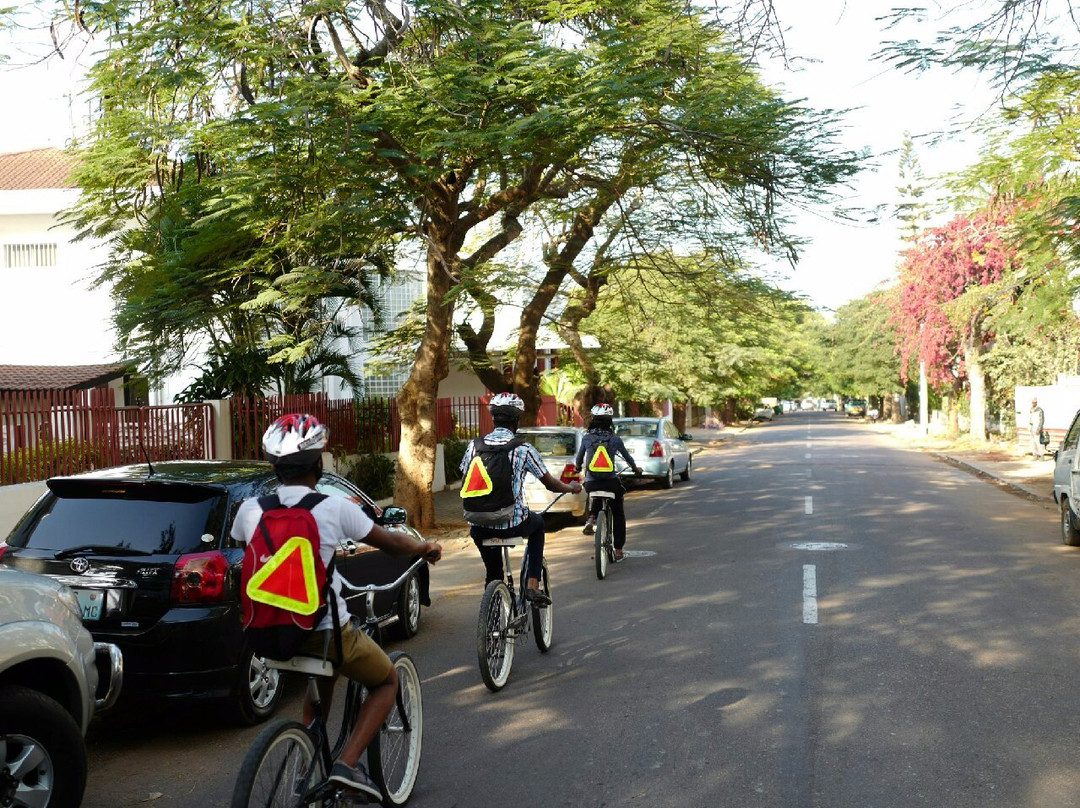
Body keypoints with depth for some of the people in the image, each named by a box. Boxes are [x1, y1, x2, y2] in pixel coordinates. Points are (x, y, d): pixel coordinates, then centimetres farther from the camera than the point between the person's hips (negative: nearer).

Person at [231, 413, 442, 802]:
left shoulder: (250, 510, -2)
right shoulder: (334, 507, -12)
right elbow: (391, 543, 2)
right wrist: (426, 548, 23)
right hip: (327, 631, -5)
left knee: (323, 674, 35)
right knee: (386, 682, 20)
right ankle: (347, 764, 1)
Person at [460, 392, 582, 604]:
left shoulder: (474, 445, 3)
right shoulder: (523, 449, -6)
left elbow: (465, 486, 12)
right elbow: (550, 484, 4)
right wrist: (572, 488, 25)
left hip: (479, 527, 3)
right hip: (512, 525, -3)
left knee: (492, 573, 27)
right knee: (537, 523, 31)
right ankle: (532, 585, 22)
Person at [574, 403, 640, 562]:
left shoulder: (586, 438, 0)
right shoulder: (615, 439, -1)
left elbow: (579, 459, 16)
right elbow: (627, 456, 15)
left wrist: (577, 468, 40)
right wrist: (636, 469, 36)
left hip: (591, 483, 1)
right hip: (611, 482, -1)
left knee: (595, 497, 37)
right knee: (618, 515, 17)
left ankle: (591, 518, 10)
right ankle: (618, 551, 17)